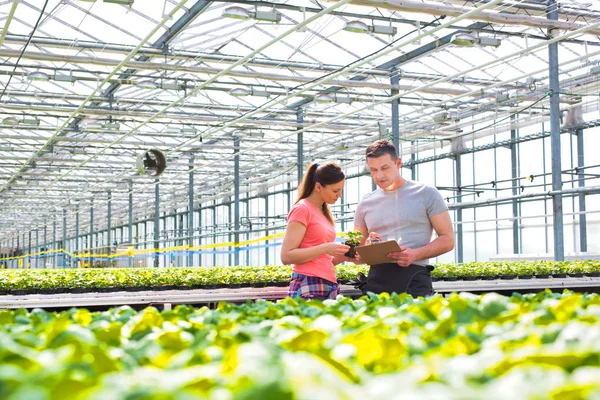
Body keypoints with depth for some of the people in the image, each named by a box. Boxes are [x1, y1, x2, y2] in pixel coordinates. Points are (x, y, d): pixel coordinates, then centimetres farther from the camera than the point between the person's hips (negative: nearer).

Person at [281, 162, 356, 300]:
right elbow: (286, 256, -12)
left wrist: (343, 256, 4)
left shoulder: (324, 212, 18)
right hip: (308, 288, -7)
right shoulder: (302, 209, -5)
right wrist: (325, 248, -17)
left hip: (328, 287, 7)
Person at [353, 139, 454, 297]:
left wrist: (416, 254, -15)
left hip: (414, 279, -3)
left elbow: (447, 240, 2)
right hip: (376, 280, 3)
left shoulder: (426, 194, 5)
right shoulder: (365, 204, 14)